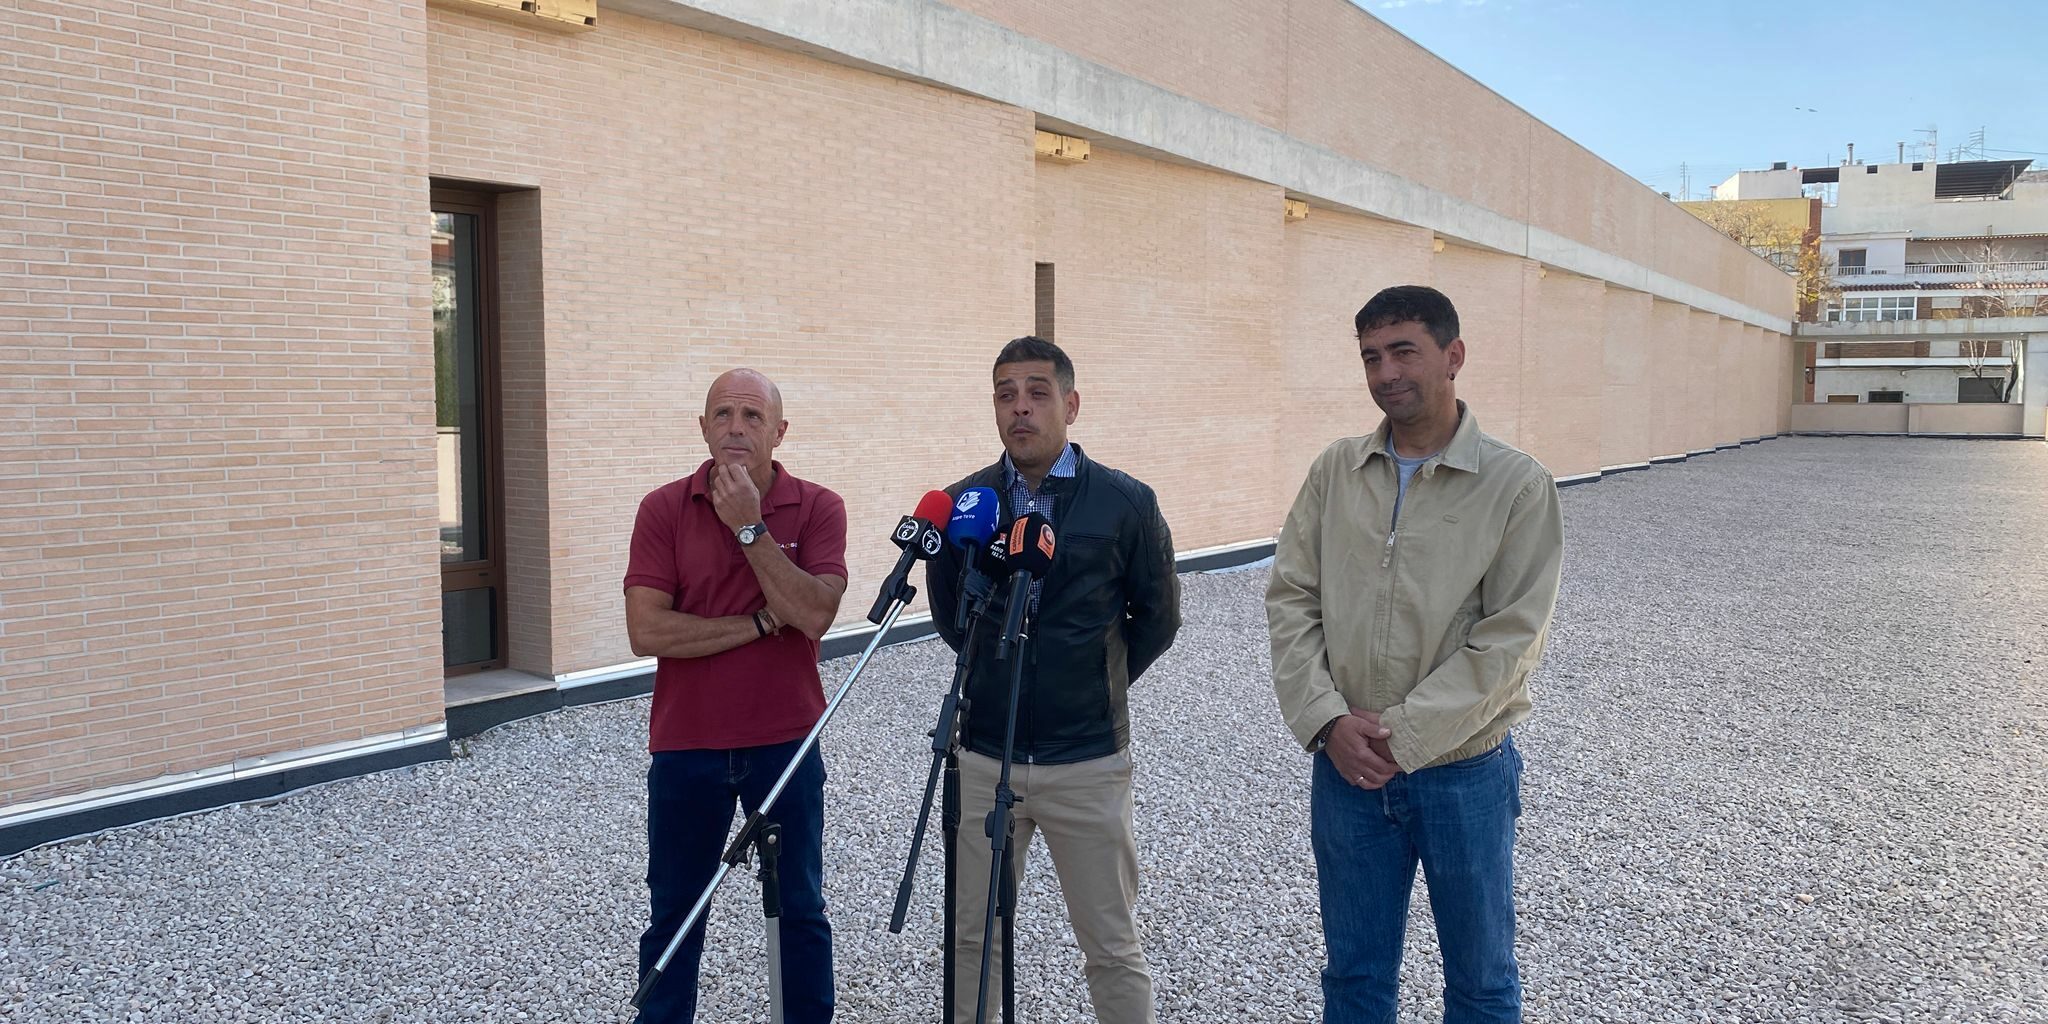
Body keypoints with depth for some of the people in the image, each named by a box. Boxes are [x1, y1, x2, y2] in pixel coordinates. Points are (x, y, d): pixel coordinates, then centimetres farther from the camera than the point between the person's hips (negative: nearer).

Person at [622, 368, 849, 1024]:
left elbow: (814, 615, -19)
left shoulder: (817, 508, -4)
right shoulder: (663, 510, -4)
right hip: (686, 748, 1)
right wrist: (760, 623, -14)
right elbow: (647, 630, -14)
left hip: (786, 743, 0)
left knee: (800, 910, 12)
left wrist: (751, 526, -19)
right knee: (673, 915, 14)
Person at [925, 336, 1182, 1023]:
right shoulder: (963, 503, 0)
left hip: (1088, 760, -2)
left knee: (1113, 947, 9)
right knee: (972, 937, 14)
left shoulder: (1126, 503, -6)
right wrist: (996, 673, 10)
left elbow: (1158, 618, 5)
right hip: (982, 754, 2)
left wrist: (1097, 686, 7)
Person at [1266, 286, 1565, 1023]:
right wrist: (1327, 721, -12)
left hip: (1464, 772, -3)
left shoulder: (1518, 485, -9)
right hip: (1346, 768, 3)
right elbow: (1291, 601, 1)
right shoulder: (1335, 471, 2)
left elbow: (1510, 638, -14)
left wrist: (1402, 735, -17)